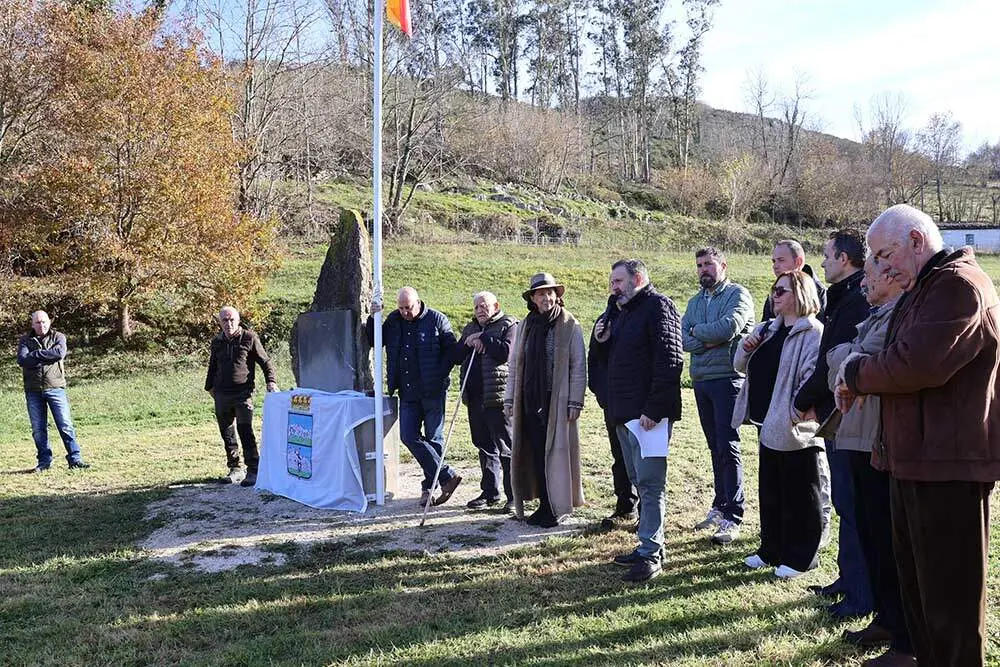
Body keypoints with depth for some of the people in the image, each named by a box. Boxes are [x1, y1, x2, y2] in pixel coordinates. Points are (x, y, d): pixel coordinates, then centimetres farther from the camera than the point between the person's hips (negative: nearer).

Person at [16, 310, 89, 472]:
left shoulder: (58, 337, 5)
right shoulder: (25, 340, 9)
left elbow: (60, 353, -16)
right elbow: (22, 360, -8)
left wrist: (36, 354, -10)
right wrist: (46, 356, -13)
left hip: (55, 388, -2)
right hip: (33, 391, 2)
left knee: (66, 425, -3)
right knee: (38, 429, 6)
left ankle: (75, 459, 1)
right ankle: (44, 461, 16)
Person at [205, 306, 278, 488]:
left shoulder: (249, 338, -3)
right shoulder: (217, 341, 10)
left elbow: (266, 361, 0)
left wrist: (271, 381, -11)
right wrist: (209, 386, 26)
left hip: (243, 393, -5)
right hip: (222, 394, 5)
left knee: (245, 430, -14)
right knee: (227, 433, 10)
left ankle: (253, 471, -10)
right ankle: (235, 469, 22)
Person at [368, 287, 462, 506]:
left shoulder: (437, 320, -3)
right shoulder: (393, 320, 10)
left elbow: (451, 350, -3)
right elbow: (373, 341, 17)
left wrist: (439, 375, -11)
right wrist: (373, 318, 1)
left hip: (433, 391, -5)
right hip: (408, 392, 5)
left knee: (434, 438, 2)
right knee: (409, 436, -2)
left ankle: (429, 487, 13)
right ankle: (447, 475, 4)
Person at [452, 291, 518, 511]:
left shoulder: (508, 325, -1)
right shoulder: (470, 329, 20)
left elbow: (506, 352, -18)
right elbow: (457, 357, 11)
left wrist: (483, 339, -12)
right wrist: (470, 343, -5)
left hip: (498, 397, -7)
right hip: (475, 397, 7)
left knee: (506, 447, -5)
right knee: (484, 446, 14)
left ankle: (514, 496, 2)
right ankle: (490, 492, 24)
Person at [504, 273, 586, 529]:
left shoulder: (570, 326, -2)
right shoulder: (524, 326, 11)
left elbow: (579, 366, -4)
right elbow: (514, 365, 15)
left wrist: (575, 401, -9)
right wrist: (509, 399, 11)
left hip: (557, 401, -4)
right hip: (529, 401, 4)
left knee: (557, 453, -1)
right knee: (536, 454, 5)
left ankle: (558, 507, 10)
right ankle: (544, 505, 15)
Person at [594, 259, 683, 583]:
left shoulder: (658, 307, -10)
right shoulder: (625, 311, 20)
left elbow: (669, 361, -19)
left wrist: (653, 409, -22)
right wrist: (604, 340, 6)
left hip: (648, 414, -10)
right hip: (625, 414, 10)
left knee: (649, 481, -6)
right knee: (640, 481, 14)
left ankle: (650, 553, -1)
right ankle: (650, 544, 22)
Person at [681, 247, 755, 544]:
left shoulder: (738, 294, -2)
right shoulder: (695, 302, 17)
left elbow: (729, 327, -19)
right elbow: (683, 338, 4)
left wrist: (697, 331, -4)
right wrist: (709, 341, -14)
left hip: (727, 378, -6)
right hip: (701, 380, 6)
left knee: (728, 447, -7)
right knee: (715, 447, 13)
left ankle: (733, 517, -2)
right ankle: (719, 506, 23)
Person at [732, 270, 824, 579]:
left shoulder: (812, 331, -12)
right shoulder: (768, 330, 15)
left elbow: (813, 376, -21)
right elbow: (742, 366, 18)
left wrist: (799, 411, -24)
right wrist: (746, 348, -1)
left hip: (795, 427, -9)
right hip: (768, 423, 9)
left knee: (799, 494, 4)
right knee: (769, 490, 17)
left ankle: (799, 556, 15)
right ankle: (772, 548, 29)